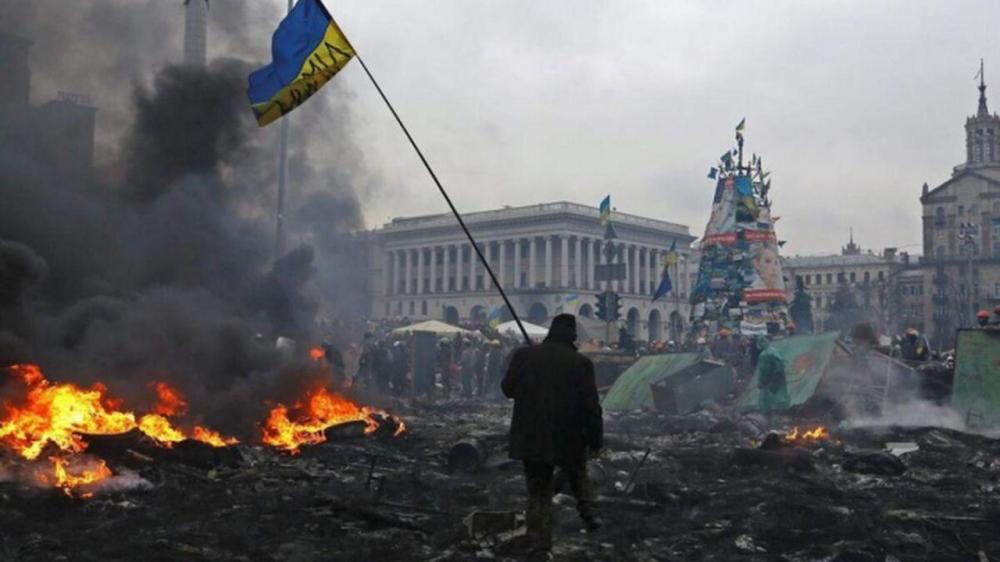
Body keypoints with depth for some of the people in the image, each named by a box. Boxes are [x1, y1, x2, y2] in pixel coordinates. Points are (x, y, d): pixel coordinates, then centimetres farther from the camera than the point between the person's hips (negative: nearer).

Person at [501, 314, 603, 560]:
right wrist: (596, 438, 2)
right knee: (578, 475, 28)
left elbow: (507, 388, 7)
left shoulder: (524, 355, -4)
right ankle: (589, 512, 11)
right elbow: (591, 405, -7)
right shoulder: (581, 362, -8)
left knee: (538, 495, 8)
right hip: (569, 438, -1)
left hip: (531, 438, 1)